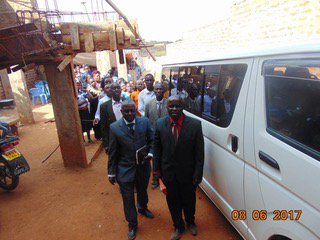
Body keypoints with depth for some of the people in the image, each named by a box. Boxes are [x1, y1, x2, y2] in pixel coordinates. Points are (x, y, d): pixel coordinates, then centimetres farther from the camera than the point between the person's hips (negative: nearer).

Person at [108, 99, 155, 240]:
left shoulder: (145, 122, -9)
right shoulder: (114, 127, -13)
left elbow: (152, 140, 3)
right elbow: (112, 152, -7)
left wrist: (150, 154, -14)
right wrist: (111, 172, -3)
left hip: (143, 166, 2)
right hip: (125, 169, -2)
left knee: (142, 191, 27)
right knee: (128, 199, 11)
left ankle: (143, 208, 60)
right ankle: (132, 225, 37)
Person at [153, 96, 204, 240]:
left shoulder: (195, 124, -16)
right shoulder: (160, 124, -9)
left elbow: (199, 152, -12)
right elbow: (157, 148, -1)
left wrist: (197, 174, -11)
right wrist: (157, 169, 0)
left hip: (187, 173, -1)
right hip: (168, 173, 1)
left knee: (189, 200, 22)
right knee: (173, 201, 20)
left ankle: (190, 222, 54)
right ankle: (178, 227, 48)